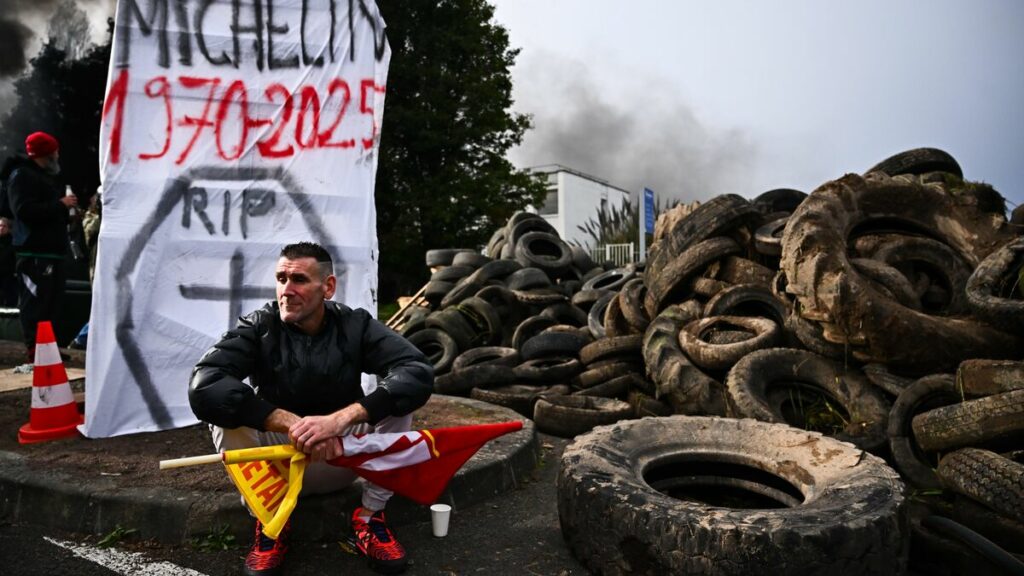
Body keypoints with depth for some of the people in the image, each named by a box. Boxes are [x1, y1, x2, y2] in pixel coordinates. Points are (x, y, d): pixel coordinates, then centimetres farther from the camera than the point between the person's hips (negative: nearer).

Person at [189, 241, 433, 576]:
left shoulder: (355, 325, -14)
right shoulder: (258, 327, -14)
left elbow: (419, 373, -30)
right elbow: (203, 386, -31)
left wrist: (341, 418, -42)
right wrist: (290, 422, -40)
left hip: (341, 461, 0)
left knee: (397, 399, -23)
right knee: (225, 414, -25)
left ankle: (370, 519, -8)